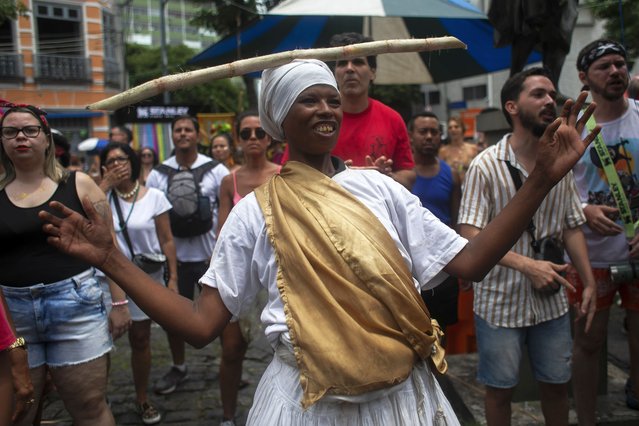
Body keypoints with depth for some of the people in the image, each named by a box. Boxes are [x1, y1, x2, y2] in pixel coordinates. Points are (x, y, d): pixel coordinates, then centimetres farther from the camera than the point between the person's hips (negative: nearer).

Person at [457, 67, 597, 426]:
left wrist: (590, 282, 3)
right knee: (500, 387, 10)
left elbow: (572, 227, 9)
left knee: (557, 382, 17)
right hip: (501, 299, -4)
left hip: (552, 299, 4)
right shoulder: (486, 165, -13)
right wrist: (527, 265, -26)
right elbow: (471, 236, -18)